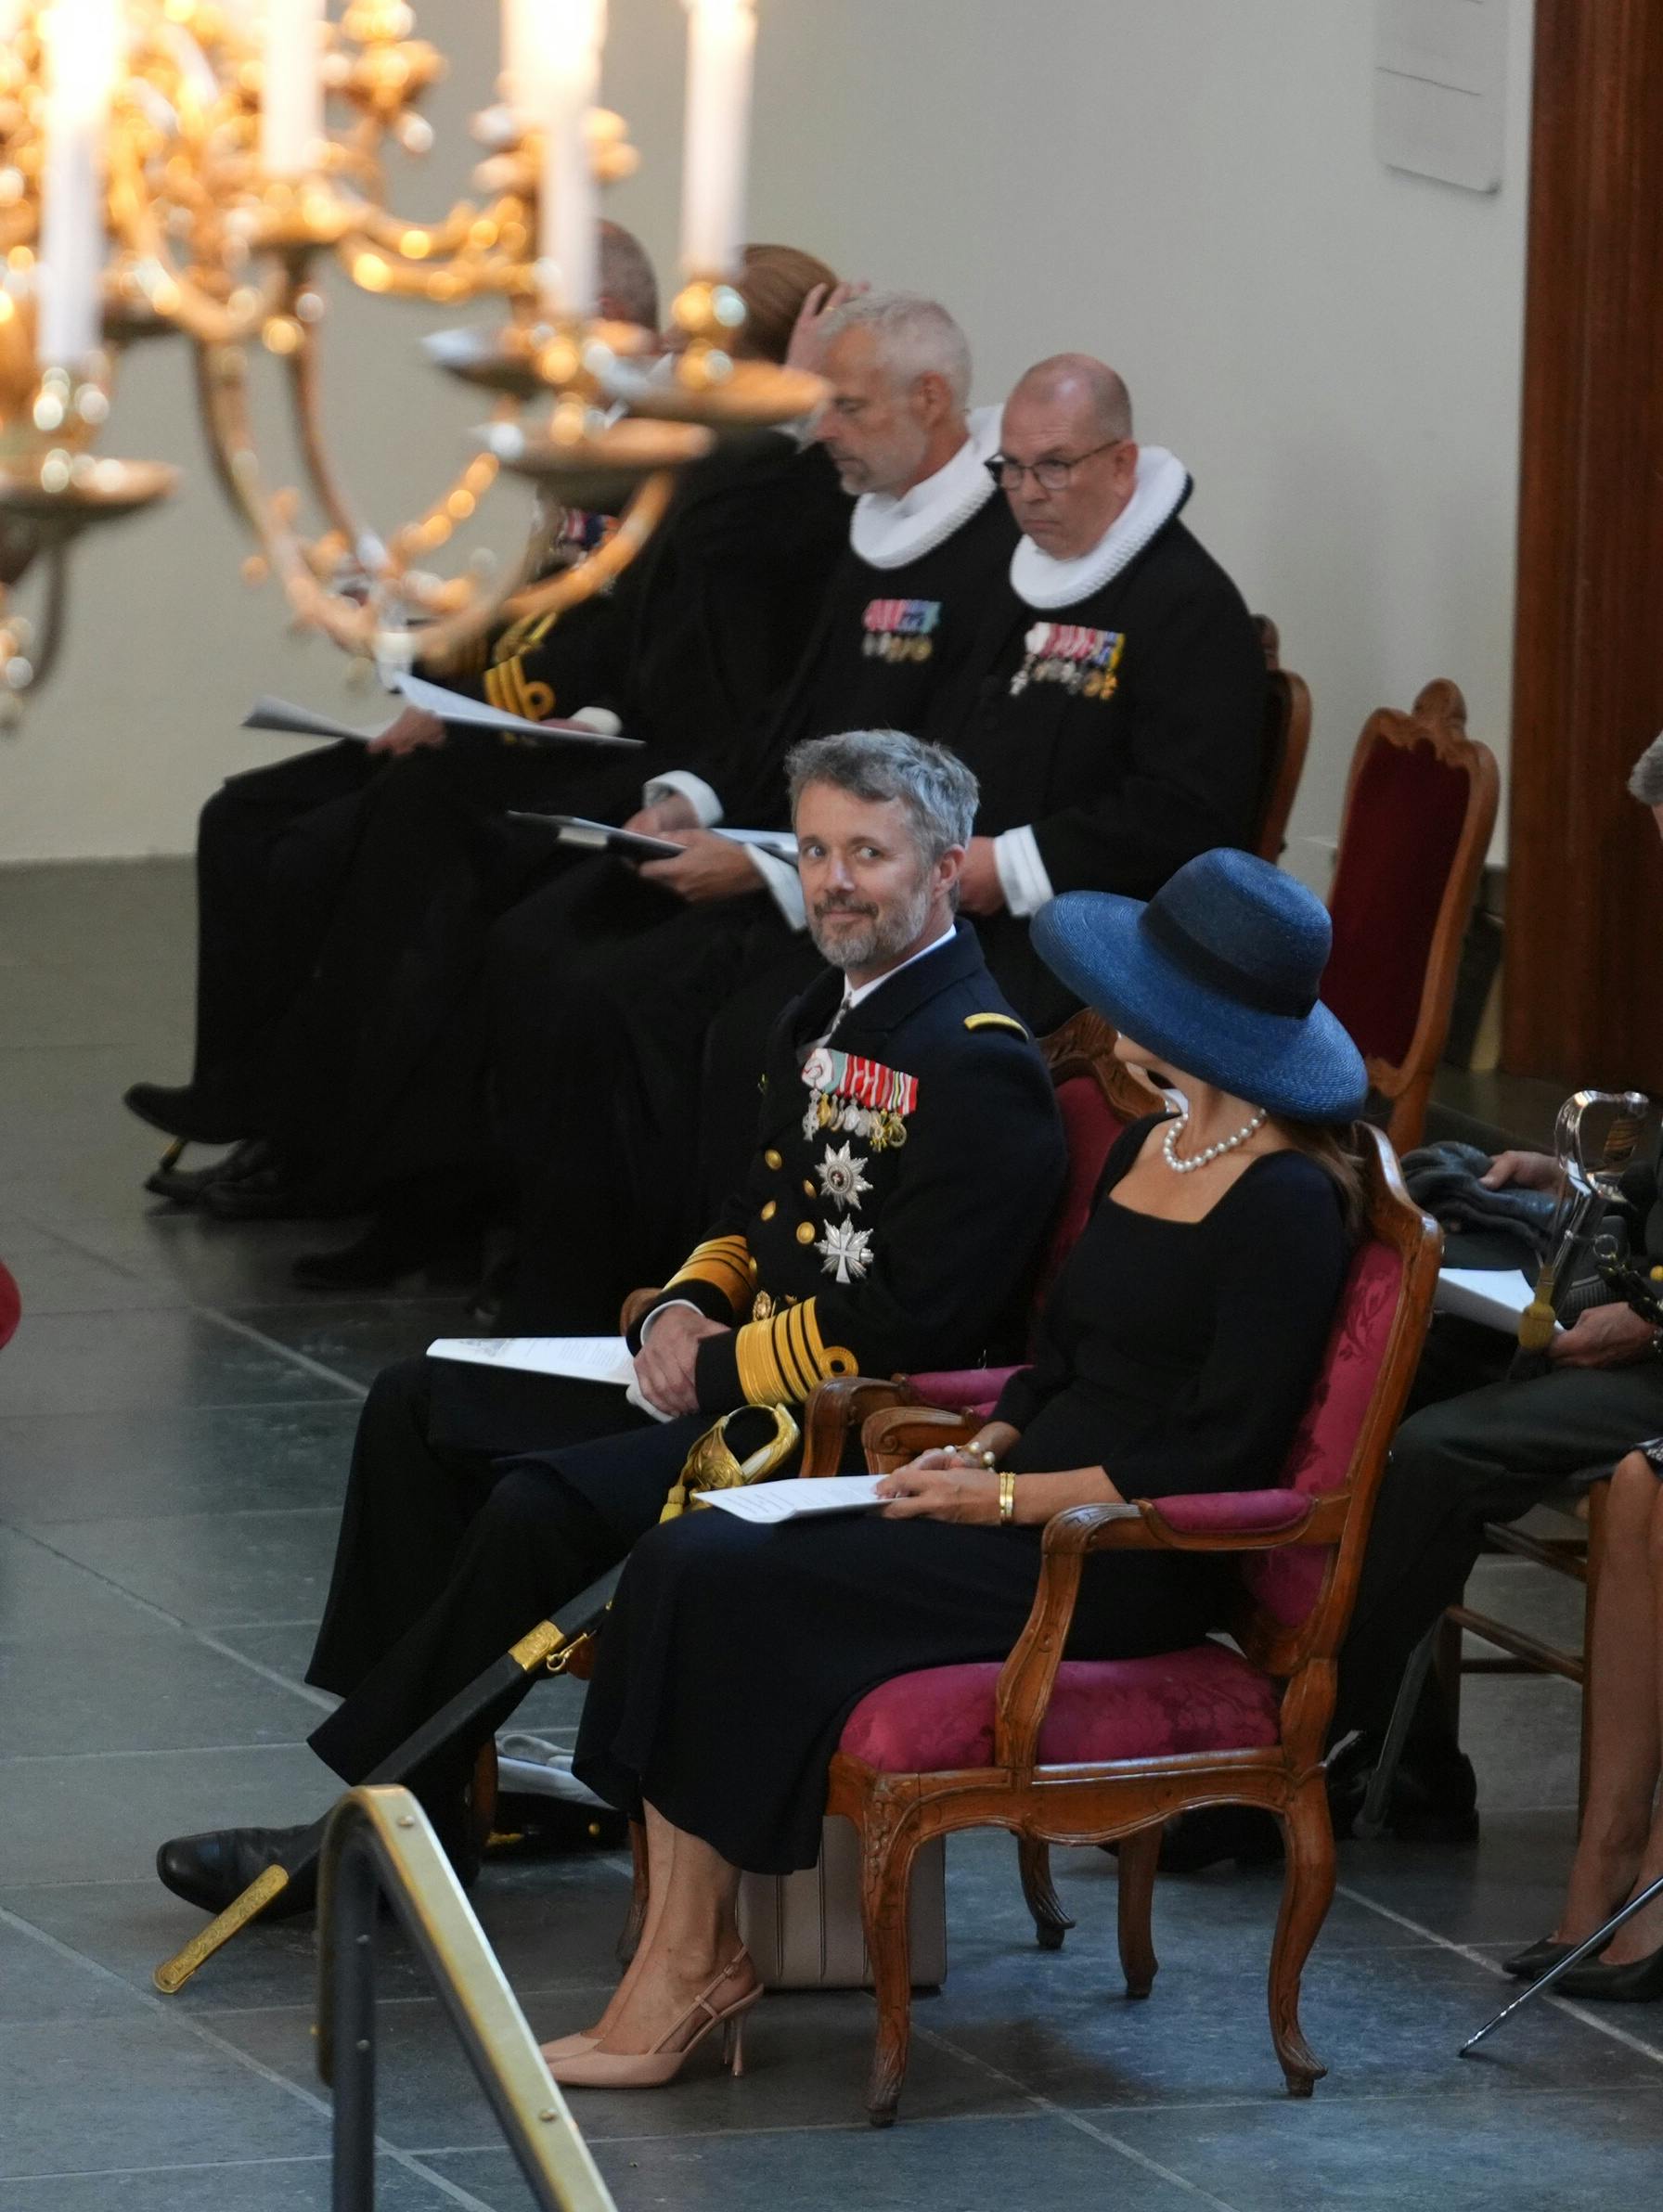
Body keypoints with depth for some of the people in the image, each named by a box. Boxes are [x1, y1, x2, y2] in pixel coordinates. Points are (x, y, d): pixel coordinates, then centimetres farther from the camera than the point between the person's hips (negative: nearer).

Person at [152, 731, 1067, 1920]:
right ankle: (427, 1742, 4)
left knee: (548, 1504, -28)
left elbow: (907, 1323, -23)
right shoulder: (826, 1020, 14)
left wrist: (721, 1367, -14)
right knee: (420, 1407, 8)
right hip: (730, 1370, 11)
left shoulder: (981, 1068, -17)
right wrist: (685, 1309, 3)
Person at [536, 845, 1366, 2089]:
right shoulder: (1146, 1152, 15)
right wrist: (983, 1449, 3)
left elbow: (1222, 1456, -16)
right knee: (690, 1558, -11)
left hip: (1124, 1568, -9)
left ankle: (691, 1963, -8)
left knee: (726, 1586, -18)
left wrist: (1010, 1496, -15)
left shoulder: (1284, 1206, -13)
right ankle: (689, 1954, -16)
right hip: (1028, 1507, 9)